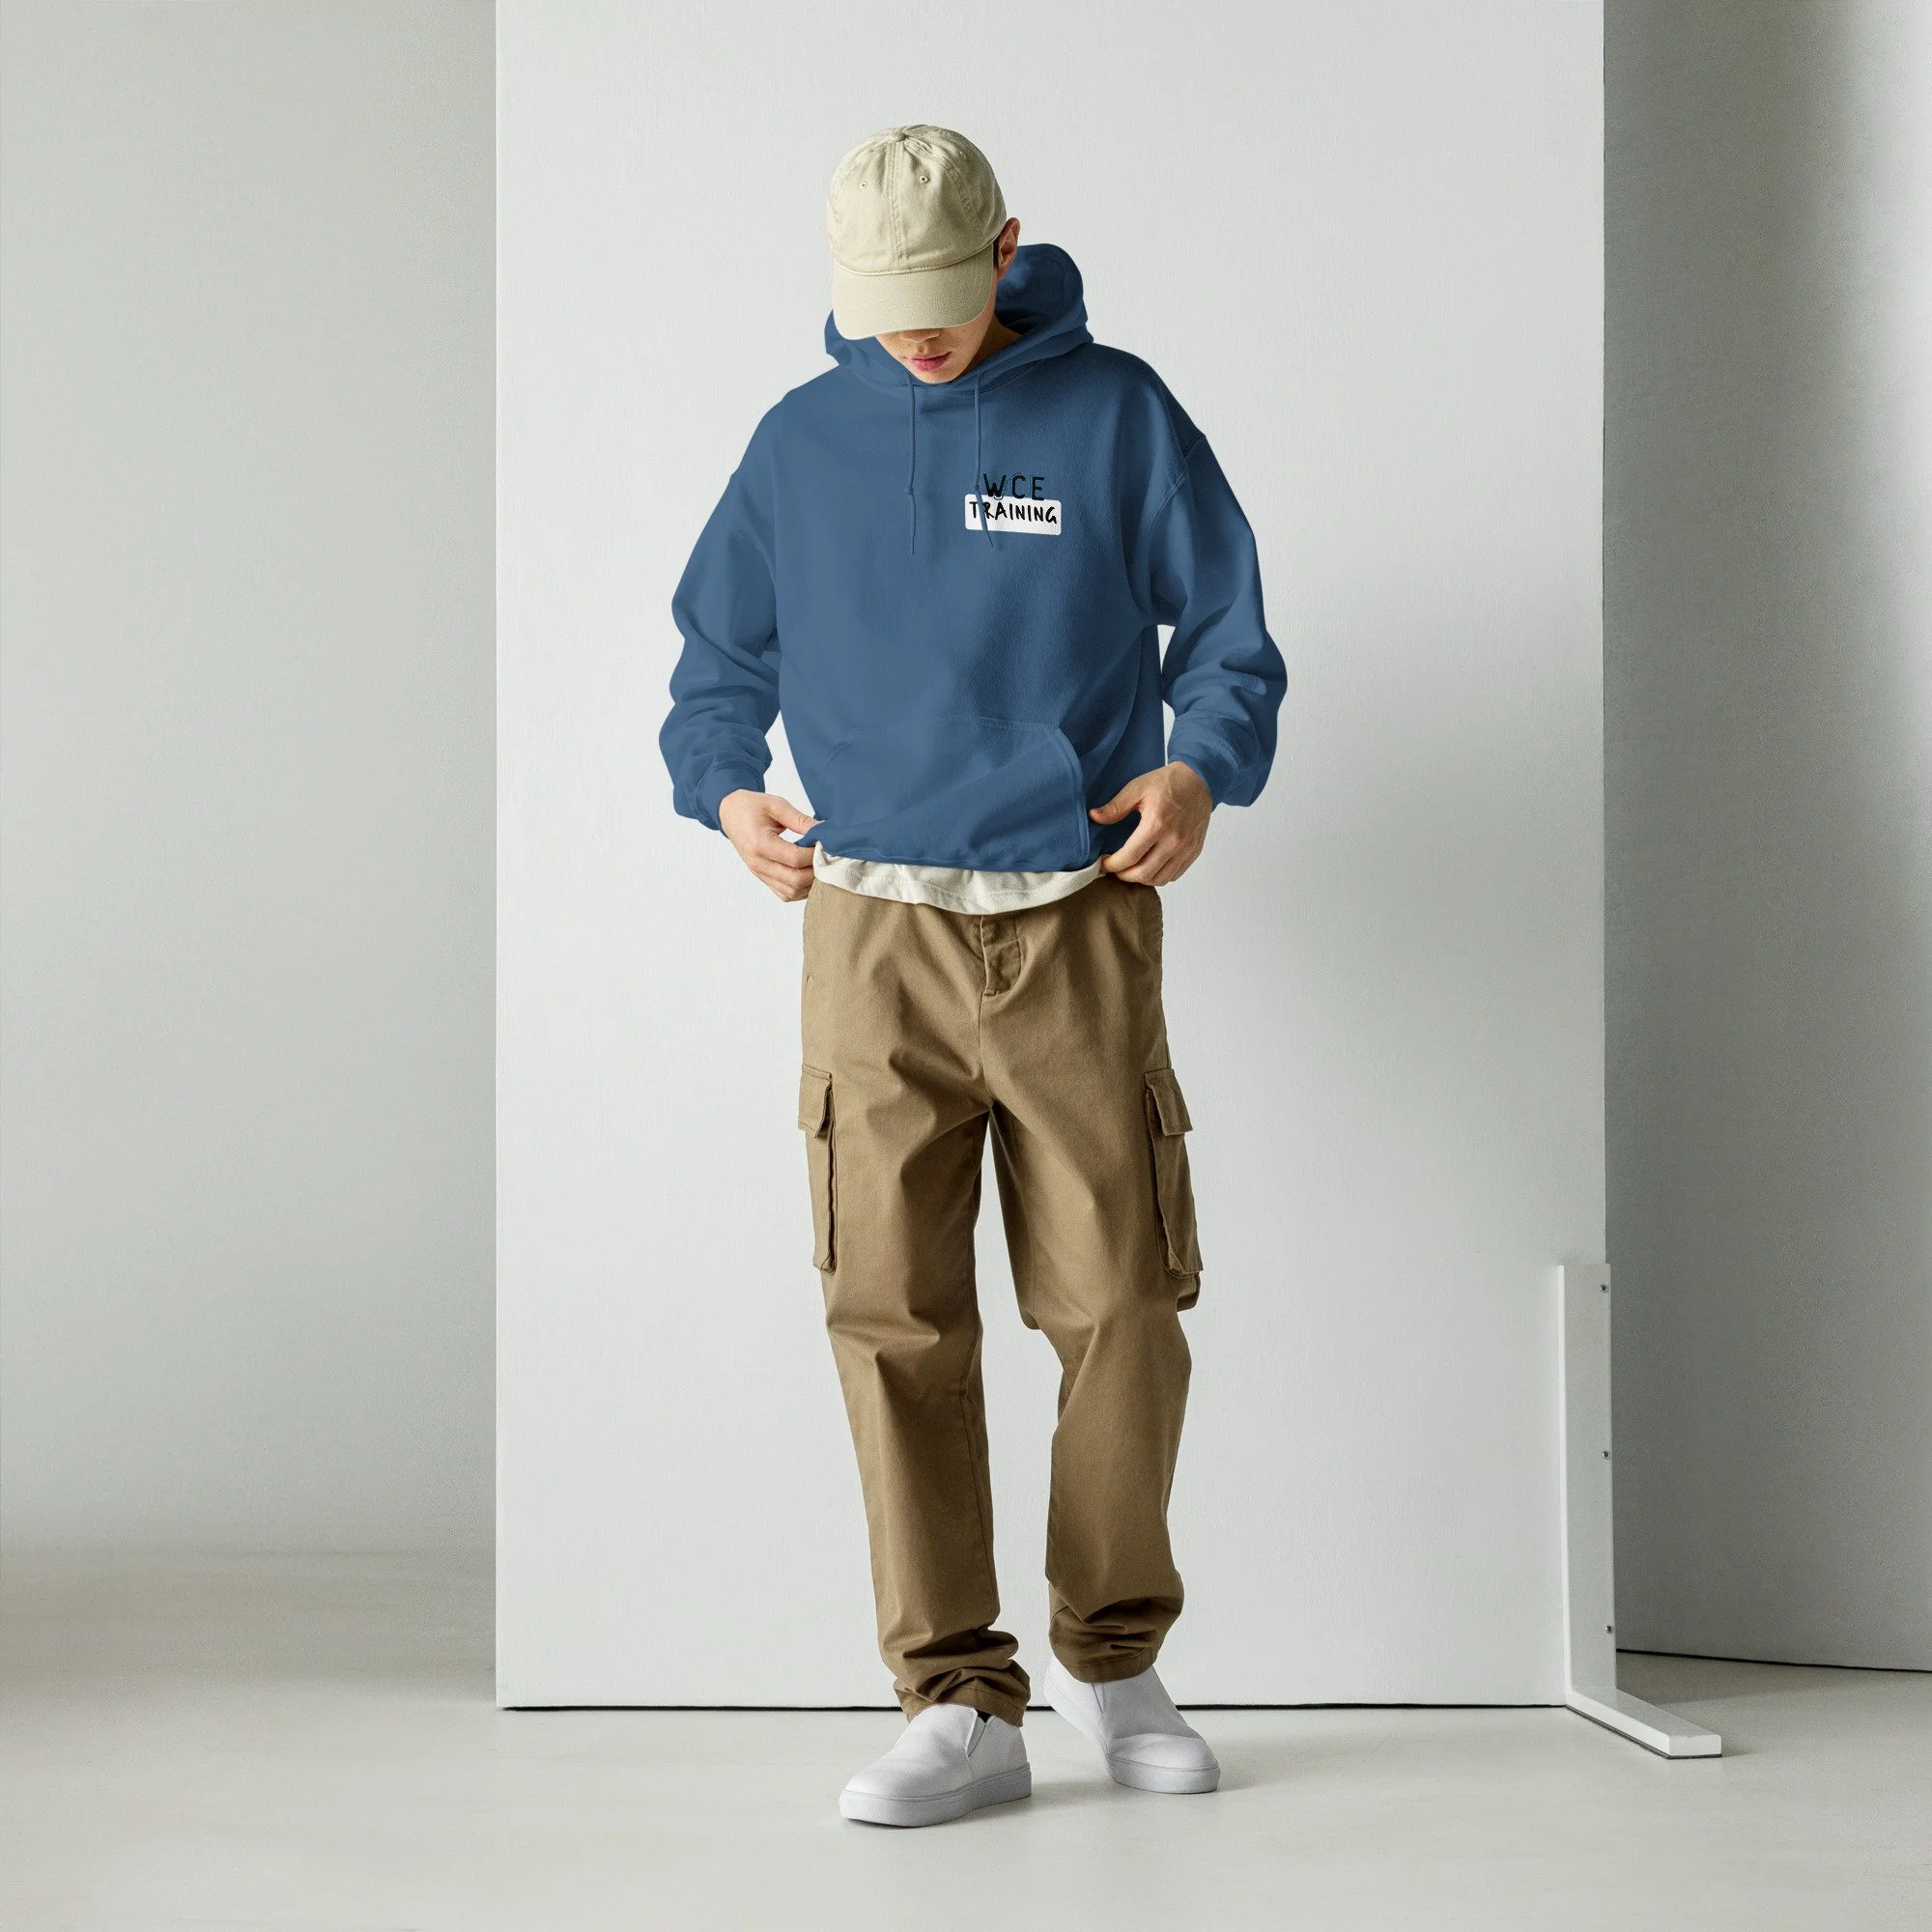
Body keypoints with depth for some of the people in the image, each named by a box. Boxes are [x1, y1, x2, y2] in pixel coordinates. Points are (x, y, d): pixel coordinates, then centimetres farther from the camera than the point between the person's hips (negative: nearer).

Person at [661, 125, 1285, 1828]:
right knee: (896, 1318, -5)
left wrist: (1204, 764, -11)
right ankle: (960, 1706, 2)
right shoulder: (805, 440, 10)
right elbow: (721, 650, 18)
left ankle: (1114, 1660, 21)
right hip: (875, 926, 1)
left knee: (1121, 1304, 1)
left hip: (1082, 926, -1)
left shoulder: (1117, 413, 4)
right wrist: (726, 790, -1)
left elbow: (1229, 629, 7)